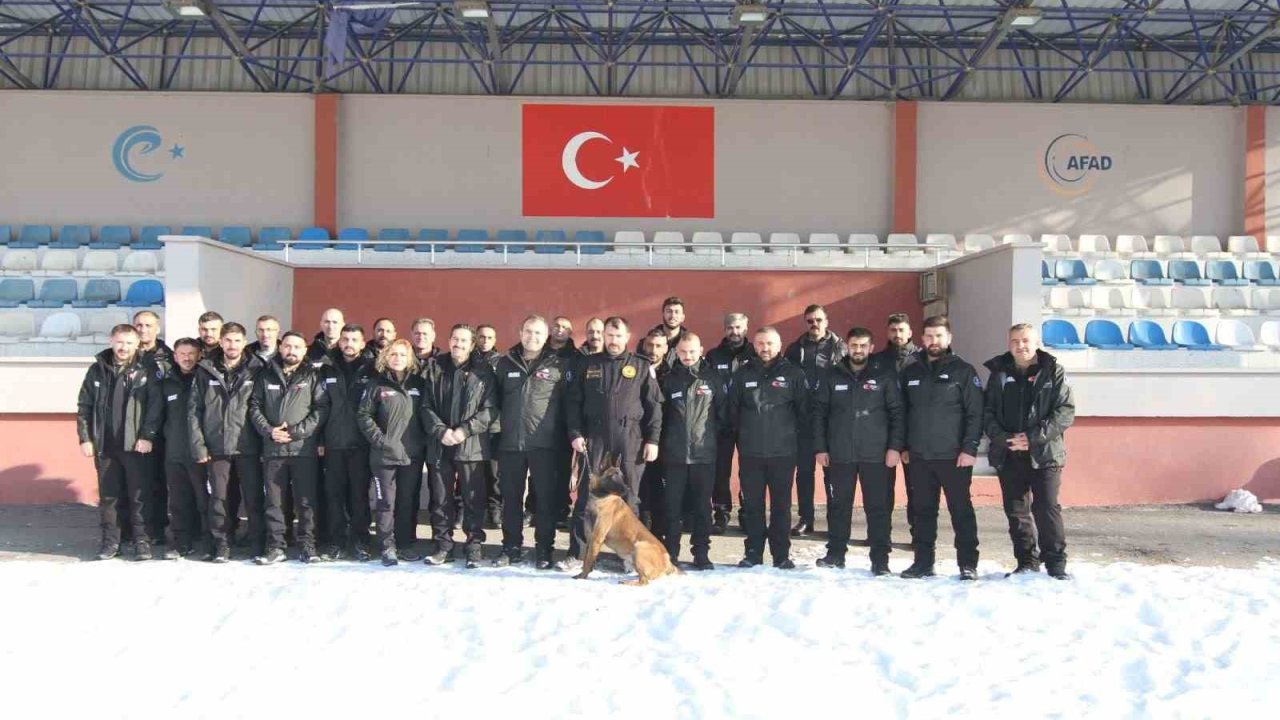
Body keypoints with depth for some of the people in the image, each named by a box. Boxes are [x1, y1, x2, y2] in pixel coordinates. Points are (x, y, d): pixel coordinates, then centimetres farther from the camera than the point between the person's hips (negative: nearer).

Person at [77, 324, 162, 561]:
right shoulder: (97, 370, 8)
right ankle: (110, 540, 19)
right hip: (104, 445, 3)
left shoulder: (147, 370, -2)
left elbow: (156, 405, -7)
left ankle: (141, 540, 10)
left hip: (135, 445, -3)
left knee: (139, 495, 1)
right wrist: (85, 438, 1)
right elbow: (84, 407, 8)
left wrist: (147, 436, -14)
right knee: (108, 496, 9)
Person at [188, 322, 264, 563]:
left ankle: (258, 545, 10)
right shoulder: (205, 371, 7)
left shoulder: (253, 372, 4)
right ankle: (222, 545, 16)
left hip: (248, 447, -1)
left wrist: (265, 443, -5)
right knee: (220, 499, 6)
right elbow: (194, 410, 5)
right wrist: (198, 445, -2)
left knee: (254, 499, 2)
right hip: (217, 448, 1)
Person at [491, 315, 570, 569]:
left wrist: (565, 433, -3)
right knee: (511, 497, 9)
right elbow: (496, 398, 15)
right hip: (510, 442, 3)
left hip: (545, 443, -3)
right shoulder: (506, 363, 10)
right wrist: (502, 425, 8)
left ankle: (544, 550, 11)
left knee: (546, 497, 2)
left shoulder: (559, 364, 1)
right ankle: (511, 548, 19)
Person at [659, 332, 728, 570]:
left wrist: (715, 438, 0)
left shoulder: (714, 378, 4)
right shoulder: (669, 379, 8)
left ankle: (701, 553, 12)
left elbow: (723, 413, 4)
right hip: (674, 454, 1)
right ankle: (670, 553, 12)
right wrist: (664, 443, 4)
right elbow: (659, 414, 10)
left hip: (704, 454, -1)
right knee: (673, 506, 4)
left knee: (702, 506, 4)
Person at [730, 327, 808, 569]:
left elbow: (804, 410, 2)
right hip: (750, 453, 2)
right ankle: (753, 552, 15)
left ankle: (781, 554, 11)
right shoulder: (743, 374, 7)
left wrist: (791, 432, 2)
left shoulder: (793, 374, 1)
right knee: (752, 505, 6)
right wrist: (743, 433, 7)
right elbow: (732, 408, 9)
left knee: (781, 505, 4)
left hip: (783, 452, -2)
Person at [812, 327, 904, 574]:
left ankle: (880, 559, 9)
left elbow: (897, 412, 0)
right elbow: (819, 413, 7)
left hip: (876, 454, -2)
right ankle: (835, 553, 21)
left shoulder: (885, 375, 1)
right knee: (838, 505, 10)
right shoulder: (832, 376, 6)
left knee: (878, 507, 1)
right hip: (840, 454, 2)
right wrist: (820, 447, 1)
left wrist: (895, 447, -8)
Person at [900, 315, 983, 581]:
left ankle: (968, 563, 9)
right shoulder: (911, 372, 11)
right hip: (920, 456, 4)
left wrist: (970, 449, -13)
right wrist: (904, 446, 9)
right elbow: (903, 412, 15)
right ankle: (923, 562, 17)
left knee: (961, 509, 2)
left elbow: (975, 413, -7)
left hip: (954, 456, -4)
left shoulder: (963, 371, -2)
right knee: (923, 511, 9)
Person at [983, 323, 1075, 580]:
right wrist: (1002, 438, -11)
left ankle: (1056, 563, 6)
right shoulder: (999, 373, 9)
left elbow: (1066, 412, -6)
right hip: (1008, 454, 3)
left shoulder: (1053, 373, 0)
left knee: (1047, 509, -5)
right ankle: (1027, 562, 19)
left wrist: (1033, 437, -15)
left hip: (1043, 453, -3)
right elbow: (988, 412, 6)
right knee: (1016, 511, 8)